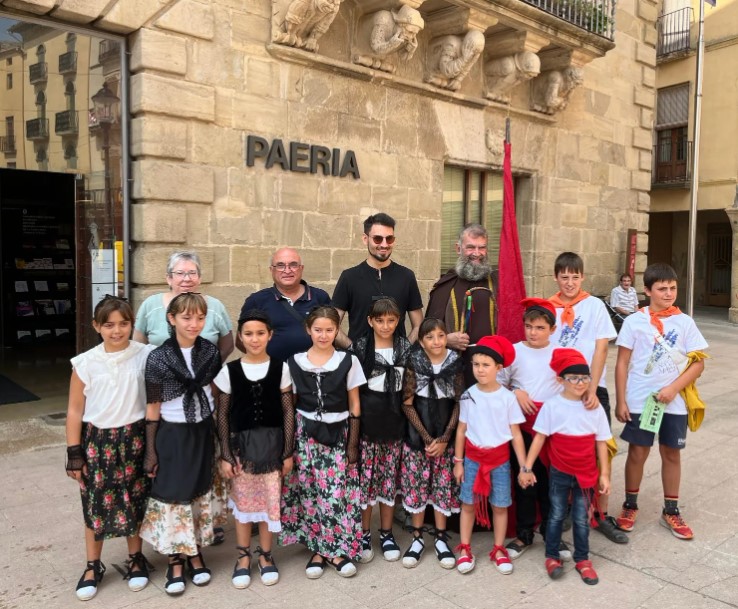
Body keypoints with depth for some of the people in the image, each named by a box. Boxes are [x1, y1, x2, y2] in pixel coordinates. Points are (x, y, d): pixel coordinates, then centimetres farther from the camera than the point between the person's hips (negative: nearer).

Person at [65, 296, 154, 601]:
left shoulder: (145, 356, -8)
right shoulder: (86, 363, -7)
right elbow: (75, 411, 0)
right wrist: (74, 453, 0)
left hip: (134, 439, 0)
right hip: (97, 440, 0)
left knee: (135, 502, 12)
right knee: (96, 504, 10)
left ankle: (135, 559, 33)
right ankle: (93, 566, 30)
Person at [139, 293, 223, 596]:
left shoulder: (210, 351, -3)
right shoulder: (158, 358, -13)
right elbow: (152, 408, -8)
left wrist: (220, 435, 8)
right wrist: (150, 451, -7)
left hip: (204, 431, 3)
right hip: (173, 434, -3)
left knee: (201, 493, 12)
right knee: (174, 496, 3)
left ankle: (196, 555, 30)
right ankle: (175, 562, 20)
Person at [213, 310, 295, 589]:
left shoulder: (280, 368, -4)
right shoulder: (229, 370, -4)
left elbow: (288, 412, 0)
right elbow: (223, 416, 0)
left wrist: (288, 451, -2)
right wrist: (225, 454, -3)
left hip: (272, 442, 0)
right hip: (242, 443, 0)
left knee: (269, 500, 7)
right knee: (243, 501, 9)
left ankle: (265, 555, 27)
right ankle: (243, 557, 28)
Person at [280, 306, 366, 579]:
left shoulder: (348, 361, 0)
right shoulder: (294, 362, 2)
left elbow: (354, 405, 3)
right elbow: (290, 404, 6)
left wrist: (353, 443, -1)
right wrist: (290, 442, 2)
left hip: (337, 433, -1)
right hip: (306, 433, 1)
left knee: (336, 492, -2)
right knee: (310, 492, 4)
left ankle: (337, 549, 14)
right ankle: (318, 548, 19)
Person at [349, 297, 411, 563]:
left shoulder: (405, 347, 5)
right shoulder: (359, 347, -4)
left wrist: (407, 412, 5)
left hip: (394, 420, 3)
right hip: (367, 420, -2)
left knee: (390, 477, 10)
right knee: (366, 477, 2)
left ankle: (386, 533, 23)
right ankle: (364, 534, 18)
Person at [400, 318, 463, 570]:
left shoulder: (455, 363, -3)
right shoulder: (414, 363, -6)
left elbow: (459, 403, -1)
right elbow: (407, 404, -6)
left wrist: (444, 439, -8)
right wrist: (426, 438, -10)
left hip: (446, 437, 1)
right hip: (417, 436, -1)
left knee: (443, 486, 7)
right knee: (416, 486, 5)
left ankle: (441, 539, 21)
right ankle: (417, 538, 20)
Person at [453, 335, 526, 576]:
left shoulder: (507, 397, -10)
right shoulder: (469, 395, -5)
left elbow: (516, 433, -5)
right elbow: (462, 429, 2)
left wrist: (524, 466, -6)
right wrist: (458, 462, 4)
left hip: (500, 458, -1)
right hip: (473, 457, 1)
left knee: (500, 506, 9)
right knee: (468, 503, 9)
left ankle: (498, 550, 26)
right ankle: (464, 549, 23)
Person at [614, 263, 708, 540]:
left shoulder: (685, 322, -1)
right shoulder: (634, 321, -4)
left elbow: (698, 363, -1)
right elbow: (622, 363, -3)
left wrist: (673, 388, -15)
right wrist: (621, 401, -7)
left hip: (673, 402, 2)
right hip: (639, 402, -1)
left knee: (672, 454, 12)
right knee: (637, 454, 8)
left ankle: (671, 511, 27)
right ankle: (630, 506, 25)